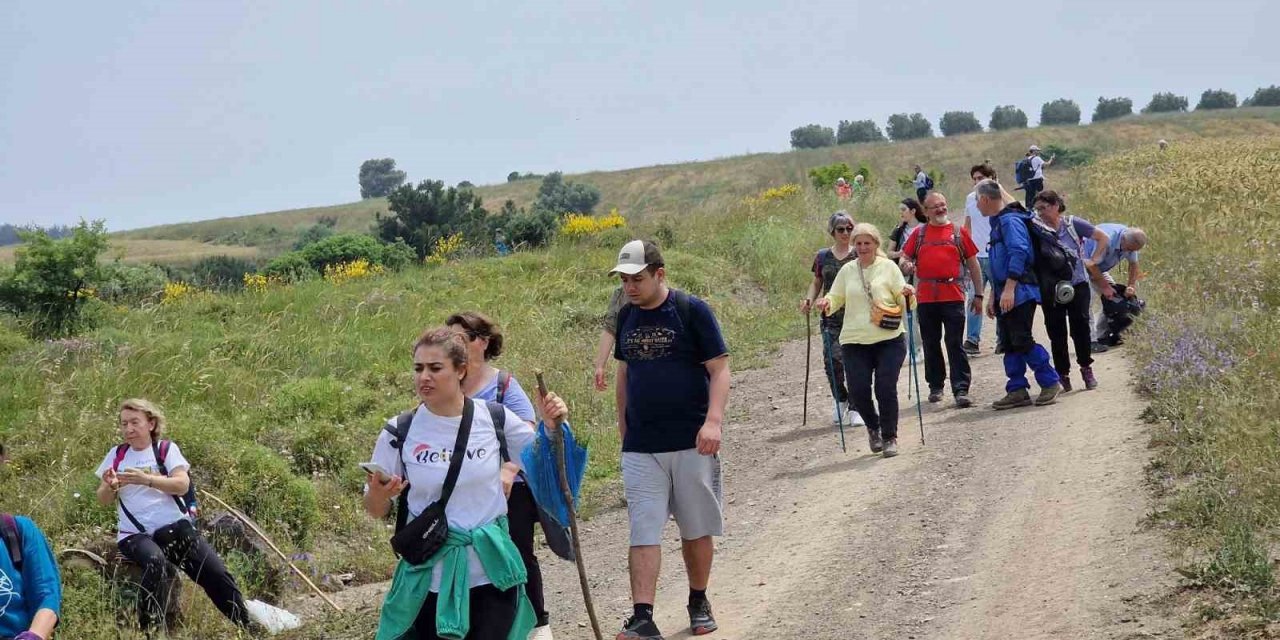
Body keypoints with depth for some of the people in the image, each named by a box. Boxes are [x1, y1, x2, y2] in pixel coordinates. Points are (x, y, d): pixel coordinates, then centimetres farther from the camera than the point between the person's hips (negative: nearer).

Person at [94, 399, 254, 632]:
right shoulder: (117, 455, 12)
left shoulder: (166, 449, 6)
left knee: (216, 573, -16)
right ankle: (149, 630, -27)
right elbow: (103, 499, 11)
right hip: (135, 534, 0)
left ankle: (246, 627, 0)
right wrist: (111, 486, -13)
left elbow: (182, 485, -9)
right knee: (155, 562, -36)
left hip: (174, 526, 0)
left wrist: (146, 479, -23)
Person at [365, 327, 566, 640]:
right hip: (431, 576, -1)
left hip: (492, 570, 1)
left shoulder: (494, 418, -2)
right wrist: (378, 493, -22)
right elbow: (376, 511, 0)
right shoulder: (399, 433, -5)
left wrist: (553, 425, -7)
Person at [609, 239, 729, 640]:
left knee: (697, 529, 9)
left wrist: (713, 420, -21)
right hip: (640, 447, 3)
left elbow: (719, 369, -9)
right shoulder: (626, 316, 7)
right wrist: (623, 423, 17)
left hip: (691, 442, -3)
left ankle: (699, 603, 27)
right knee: (643, 531, -6)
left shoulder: (692, 311, -8)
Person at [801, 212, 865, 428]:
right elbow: (816, 283, 18)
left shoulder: (859, 256, 2)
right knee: (832, 361, -4)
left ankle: (855, 407, 4)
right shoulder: (823, 257, 9)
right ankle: (841, 400, 21)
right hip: (831, 318, 2)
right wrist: (809, 299, -2)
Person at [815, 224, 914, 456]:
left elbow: (904, 304, 4)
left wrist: (907, 295, -18)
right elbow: (836, 298, 14)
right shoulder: (847, 271, 10)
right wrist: (826, 303, -8)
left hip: (889, 339, -2)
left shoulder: (888, 267, 4)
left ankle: (889, 437, 10)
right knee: (857, 390, -5)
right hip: (855, 341, 2)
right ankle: (873, 427, 23)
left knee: (886, 388, -7)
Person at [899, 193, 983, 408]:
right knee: (930, 344, 10)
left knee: (955, 344, -6)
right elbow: (904, 258, 14)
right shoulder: (919, 234, 11)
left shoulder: (958, 232, 9)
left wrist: (978, 294, 9)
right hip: (926, 298, 2)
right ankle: (935, 386, 22)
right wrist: (906, 266, -11)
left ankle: (961, 390, -7)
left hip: (953, 296, -2)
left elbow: (973, 264, 12)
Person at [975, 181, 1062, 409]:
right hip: (1005, 295, 10)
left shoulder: (1010, 221, -12)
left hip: (1019, 294, -10)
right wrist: (993, 296, 25)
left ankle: (1050, 383, -2)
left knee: (1021, 341, -11)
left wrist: (1009, 289, -26)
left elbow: (1018, 253, -22)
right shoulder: (998, 223, 20)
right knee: (1010, 344, 8)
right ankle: (1017, 391, 10)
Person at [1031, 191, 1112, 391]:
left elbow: (1103, 238, 6)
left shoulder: (1073, 224, -3)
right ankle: (1063, 375, 11)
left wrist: (1093, 260, 0)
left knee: (1080, 328, 0)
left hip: (1077, 286, -1)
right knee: (1056, 333, 2)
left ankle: (1086, 368, 17)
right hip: (1050, 291, 1)